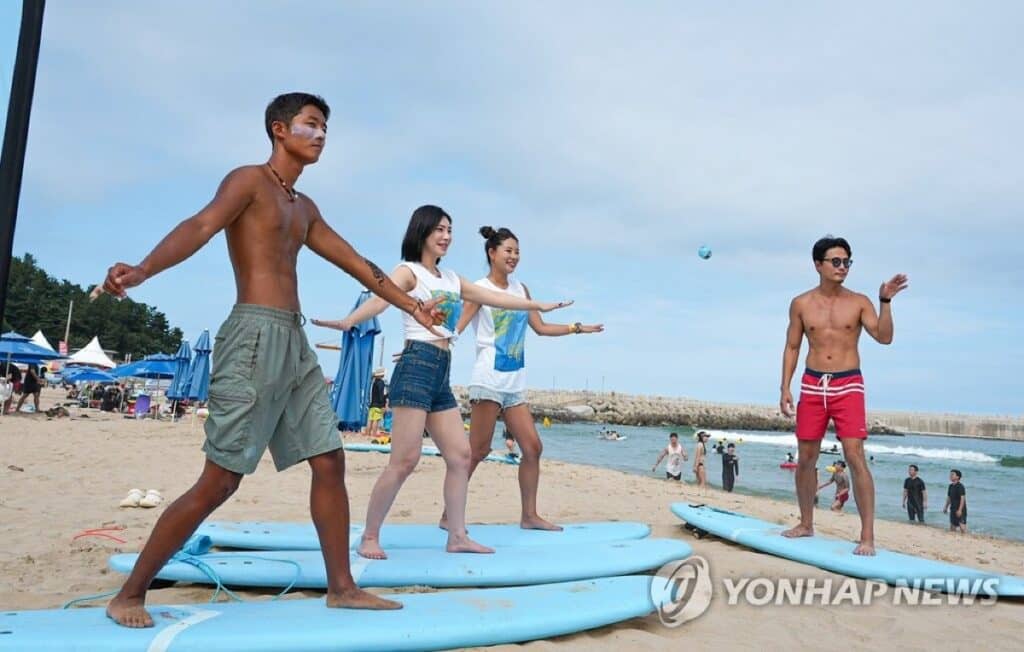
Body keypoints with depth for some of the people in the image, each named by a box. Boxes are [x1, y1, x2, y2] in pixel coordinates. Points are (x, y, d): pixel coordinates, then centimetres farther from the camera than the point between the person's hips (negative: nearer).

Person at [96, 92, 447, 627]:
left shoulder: (305, 208, 23)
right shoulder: (248, 181, -1)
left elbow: (353, 262, 30)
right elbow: (201, 225, -19)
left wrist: (411, 306, 36)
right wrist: (141, 270, -38)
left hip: (295, 343, 8)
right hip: (255, 337, -8)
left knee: (330, 462, 6)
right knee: (220, 481, -8)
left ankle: (341, 588, 16)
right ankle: (129, 595, 7)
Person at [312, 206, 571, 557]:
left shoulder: (451, 279, 20)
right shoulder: (409, 271, -1)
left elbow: (493, 298, 28)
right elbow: (381, 298, -21)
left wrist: (539, 305, 34)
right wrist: (348, 321, -41)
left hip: (442, 373, 8)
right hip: (416, 367, -8)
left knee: (461, 455, 7)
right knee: (405, 459, -11)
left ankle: (457, 536, 16)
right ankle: (369, 537, 1)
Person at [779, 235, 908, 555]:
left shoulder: (859, 302, 0)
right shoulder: (801, 304, 4)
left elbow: (884, 337, -10)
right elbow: (791, 348, 7)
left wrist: (886, 301, -22)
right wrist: (785, 388, 1)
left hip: (848, 385, -2)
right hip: (812, 385, 2)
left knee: (855, 457, -12)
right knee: (805, 457, 8)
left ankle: (867, 536, -6)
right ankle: (806, 524, 24)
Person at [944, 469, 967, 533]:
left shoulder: (960, 486, -13)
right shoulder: (951, 486, 11)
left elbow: (962, 498, -18)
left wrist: (960, 510, -23)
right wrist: (946, 507, 18)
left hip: (960, 510, -8)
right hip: (953, 509, 8)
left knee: (962, 526, -10)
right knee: (952, 526, 10)